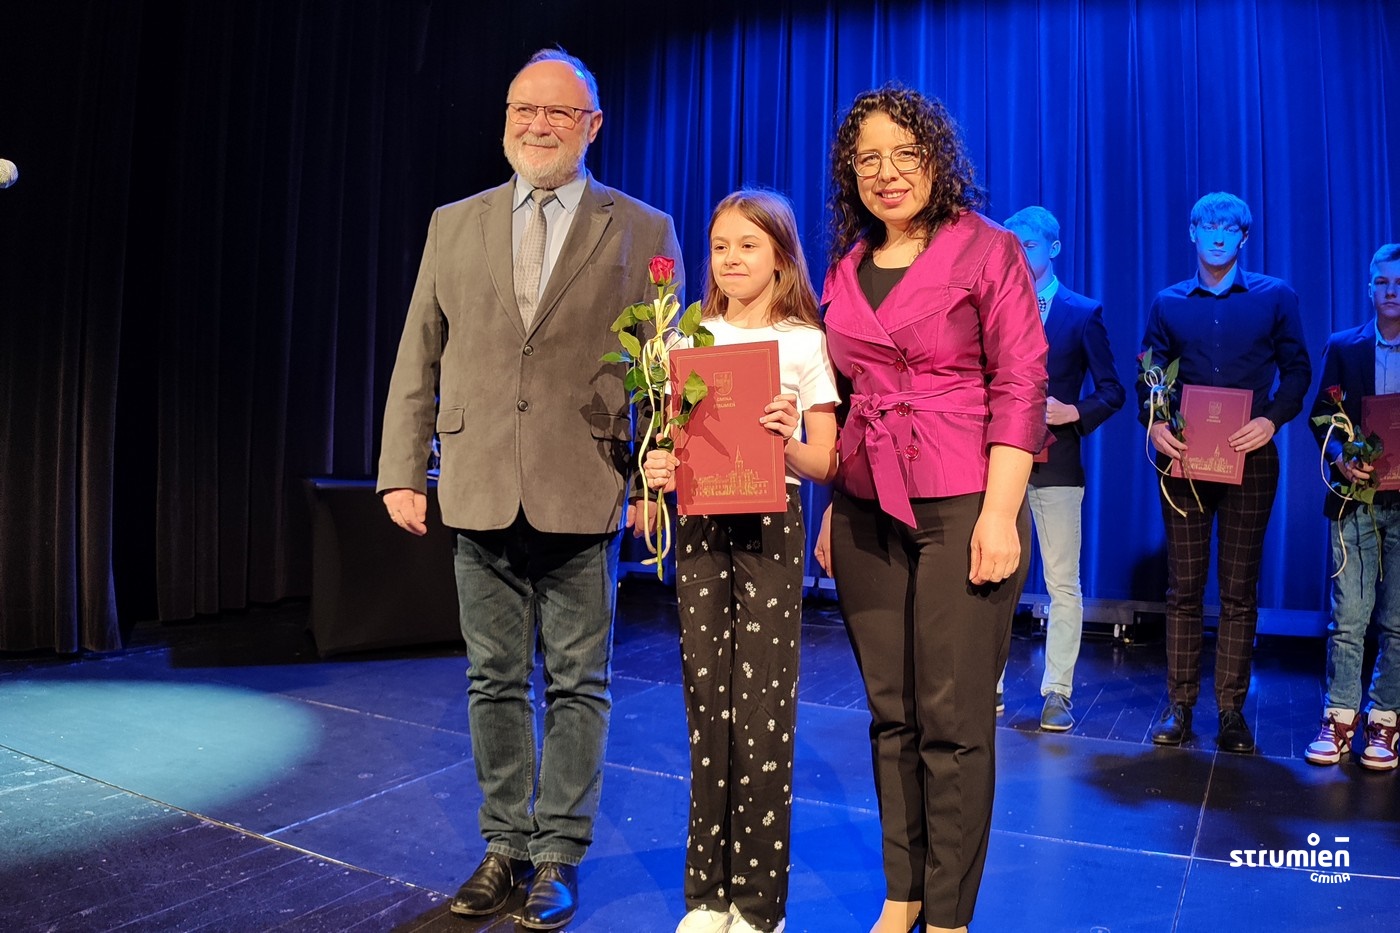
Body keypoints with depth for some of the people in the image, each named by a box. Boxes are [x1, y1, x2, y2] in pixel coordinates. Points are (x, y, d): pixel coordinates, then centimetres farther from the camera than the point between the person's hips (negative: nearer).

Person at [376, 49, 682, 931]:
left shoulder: (642, 229, 4)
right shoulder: (453, 225, 11)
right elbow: (418, 358, 10)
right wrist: (402, 472, 5)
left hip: (583, 493, -2)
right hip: (481, 492, 3)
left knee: (578, 685, 6)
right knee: (495, 682, 12)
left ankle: (559, 857, 22)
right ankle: (506, 847, 28)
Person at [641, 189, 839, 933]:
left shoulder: (805, 344, 2)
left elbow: (824, 464, 0)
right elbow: (671, 437, 14)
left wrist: (789, 444, -21)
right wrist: (657, 469, -8)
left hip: (770, 526, -3)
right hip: (700, 523, 3)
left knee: (762, 711, -2)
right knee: (707, 704, 7)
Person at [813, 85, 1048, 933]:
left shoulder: (988, 251, -1)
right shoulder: (846, 269, 14)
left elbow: (1020, 387, -6)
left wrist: (999, 514, -15)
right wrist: (834, 511, 12)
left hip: (962, 507, -4)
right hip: (868, 513, 5)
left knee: (953, 720, 0)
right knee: (892, 715, 10)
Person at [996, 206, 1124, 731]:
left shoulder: (1083, 313, 5)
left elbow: (1112, 391, 3)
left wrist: (1073, 412, -14)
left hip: (1056, 465, -2)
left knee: (1063, 584, 1)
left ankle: (1057, 693, 11)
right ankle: (988, 685, 16)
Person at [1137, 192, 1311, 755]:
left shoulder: (1276, 297, 8)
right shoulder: (1168, 303, 11)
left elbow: (1297, 370, 6)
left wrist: (1273, 419, -12)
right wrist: (1153, 423, -9)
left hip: (1249, 456, -1)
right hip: (1184, 456, 1)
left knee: (1239, 590, 2)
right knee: (1183, 588, 3)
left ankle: (1231, 711, 9)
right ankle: (1179, 706, 9)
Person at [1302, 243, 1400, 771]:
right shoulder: (1343, 347, 8)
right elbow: (1321, 416, 5)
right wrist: (1341, 458, -12)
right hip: (1356, 497, 0)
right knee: (1348, 617, 0)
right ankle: (1340, 721, 8)